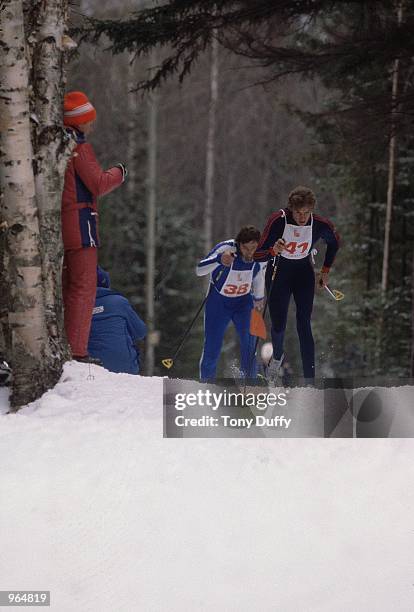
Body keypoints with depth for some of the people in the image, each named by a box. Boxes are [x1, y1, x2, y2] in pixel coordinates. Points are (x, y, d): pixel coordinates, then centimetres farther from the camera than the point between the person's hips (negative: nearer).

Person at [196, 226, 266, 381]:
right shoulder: (226, 249, -29)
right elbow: (199, 270, -37)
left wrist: (259, 297, 19)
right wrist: (219, 259, -55)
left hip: (244, 303, 2)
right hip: (218, 302, -2)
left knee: (249, 344, -12)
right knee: (212, 348, -5)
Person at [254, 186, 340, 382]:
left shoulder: (320, 225, -19)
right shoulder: (278, 220, -26)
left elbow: (334, 242, 5)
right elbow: (258, 255, -25)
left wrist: (325, 270, 9)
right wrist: (274, 251, -46)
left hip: (304, 273, 1)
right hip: (278, 272, -1)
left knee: (304, 325, -10)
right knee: (278, 324, -1)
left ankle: (310, 379, -12)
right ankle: (277, 357, 34)